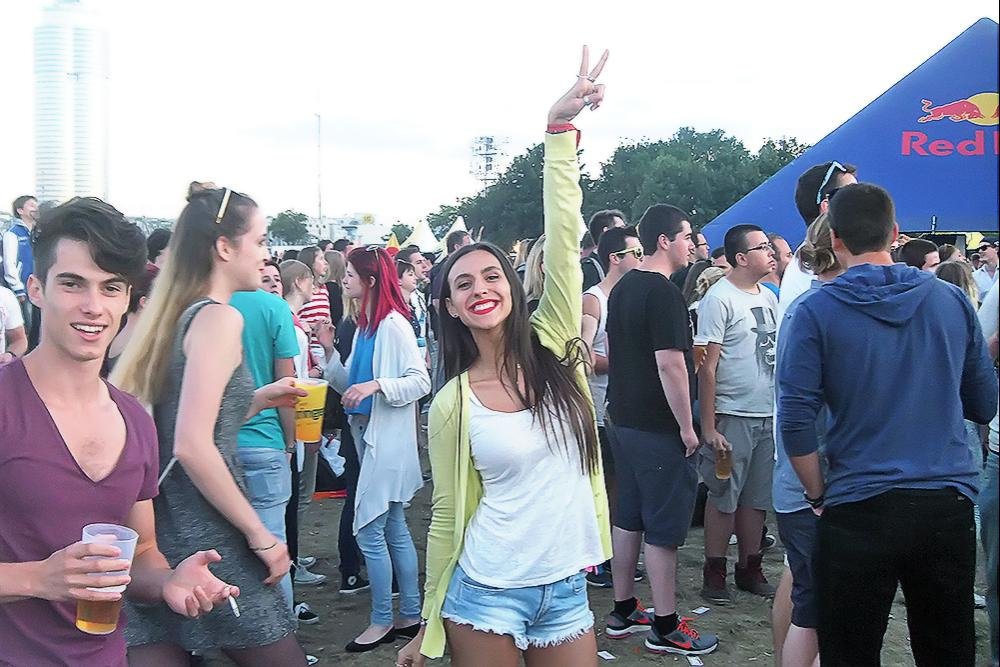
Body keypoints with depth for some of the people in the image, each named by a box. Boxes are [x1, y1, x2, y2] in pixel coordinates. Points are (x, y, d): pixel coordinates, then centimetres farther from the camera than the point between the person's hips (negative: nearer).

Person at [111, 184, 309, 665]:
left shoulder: (174, 315, 13)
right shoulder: (219, 318, -12)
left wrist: (257, 400, 19)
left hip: (158, 534, 8)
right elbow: (192, 446, -21)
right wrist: (259, 534, -15)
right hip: (206, 540, -8)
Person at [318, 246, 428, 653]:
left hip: (389, 439, -9)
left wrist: (376, 385, -26)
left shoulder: (394, 325, -12)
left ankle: (382, 620, 8)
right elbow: (349, 385, 14)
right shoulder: (363, 326, 14)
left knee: (369, 530, -5)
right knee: (394, 529, 14)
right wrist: (330, 352, 2)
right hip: (367, 434, 9)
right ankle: (410, 615, 23)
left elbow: (421, 381, -16)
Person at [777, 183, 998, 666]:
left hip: (859, 512, -4)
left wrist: (819, 494, 2)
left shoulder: (816, 311, -7)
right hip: (949, 504, 4)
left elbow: (795, 420, -11)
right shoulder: (953, 301, 4)